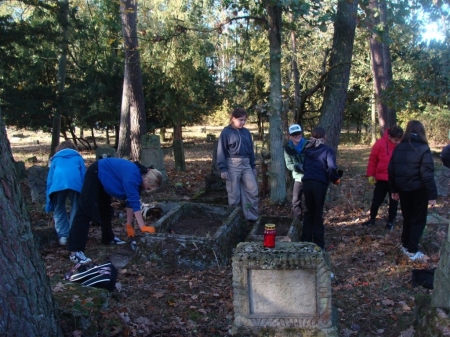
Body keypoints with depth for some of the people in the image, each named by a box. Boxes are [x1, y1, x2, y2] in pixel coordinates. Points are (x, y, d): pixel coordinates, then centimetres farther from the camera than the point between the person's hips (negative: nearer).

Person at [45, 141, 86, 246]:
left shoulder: (56, 158, 35)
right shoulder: (78, 157, 34)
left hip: (58, 184, 1)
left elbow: (49, 178, 30)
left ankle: (63, 236, 14)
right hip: (75, 183, -1)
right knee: (76, 210, 16)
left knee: (59, 210, 20)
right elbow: (84, 175, 23)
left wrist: (49, 203, 29)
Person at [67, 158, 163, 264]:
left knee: (105, 209, 19)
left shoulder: (138, 178, -4)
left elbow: (131, 202, 3)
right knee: (85, 210, -16)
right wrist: (143, 227, -31)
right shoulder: (132, 177, -32)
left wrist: (129, 225, 5)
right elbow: (134, 203, -33)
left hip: (103, 177, 10)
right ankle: (75, 252, -20)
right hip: (95, 174, -10)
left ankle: (108, 238, 35)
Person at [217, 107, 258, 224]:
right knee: (234, 194, 1)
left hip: (246, 164, 5)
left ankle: (252, 218, 7)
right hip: (232, 165, -5)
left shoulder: (246, 132, 12)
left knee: (253, 191, -1)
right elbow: (221, 151, -5)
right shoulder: (226, 132, -4)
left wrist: (253, 166, 15)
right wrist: (223, 168, -11)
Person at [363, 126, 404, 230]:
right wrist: (370, 175, -3)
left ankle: (391, 221, 26)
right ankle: (372, 219, 29)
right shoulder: (380, 143, -10)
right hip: (381, 178, 0)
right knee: (376, 200, 10)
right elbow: (372, 160, -4)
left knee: (394, 201, 11)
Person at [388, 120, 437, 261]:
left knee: (407, 217, 20)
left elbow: (391, 170, 6)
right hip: (418, 190, -5)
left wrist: (393, 189, 14)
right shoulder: (423, 149, -12)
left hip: (403, 188, 5)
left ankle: (406, 245, 27)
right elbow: (427, 174, -16)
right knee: (419, 219, 7)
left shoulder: (399, 148, 3)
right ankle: (412, 250, 3)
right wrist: (432, 194, -13)